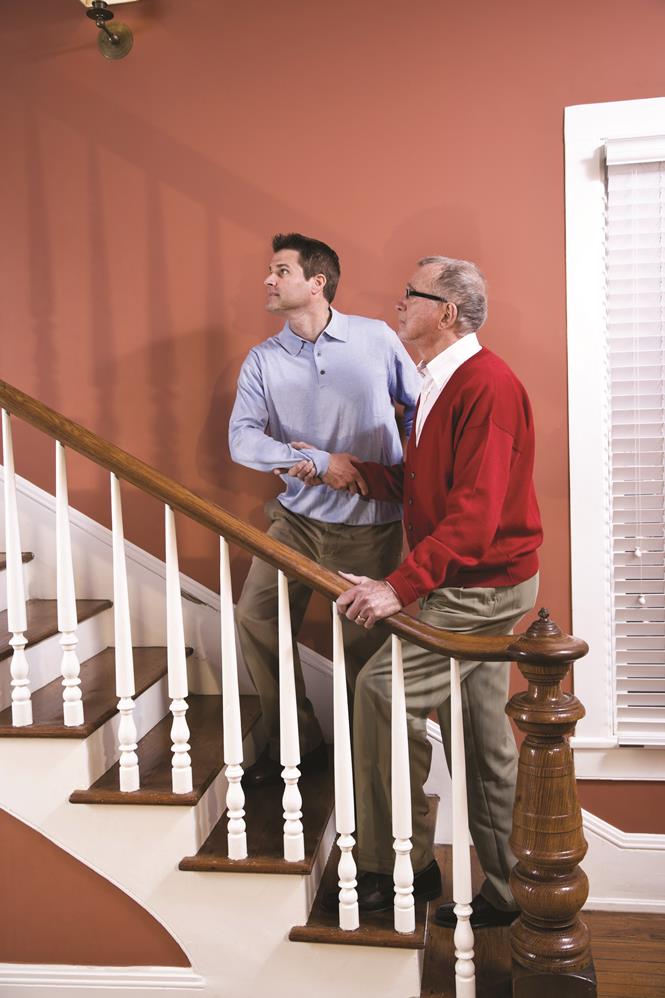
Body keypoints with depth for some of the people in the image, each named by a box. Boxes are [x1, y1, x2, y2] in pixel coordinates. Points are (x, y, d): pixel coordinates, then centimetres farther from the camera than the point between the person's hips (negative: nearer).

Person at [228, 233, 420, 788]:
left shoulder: (377, 339, -2)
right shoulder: (263, 360, 2)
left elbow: (421, 406, 6)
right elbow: (242, 438, -10)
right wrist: (319, 462, -20)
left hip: (372, 525, -2)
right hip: (298, 517, 3)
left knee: (367, 647, 4)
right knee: (256, 617, -3)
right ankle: (298, 743, 15)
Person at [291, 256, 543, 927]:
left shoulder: (487, 386, -18)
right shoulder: (436, 387, 15)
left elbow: (472, 514, -26)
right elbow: (416, 490, 15)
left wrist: (401, 585, -31)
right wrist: (355, 466, 1)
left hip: (483, 586, -10)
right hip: (470, 583, 10)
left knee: (383, 687, -13)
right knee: (482, 738, 14)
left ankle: (397, 867, 4)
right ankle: (505, 891, 27)